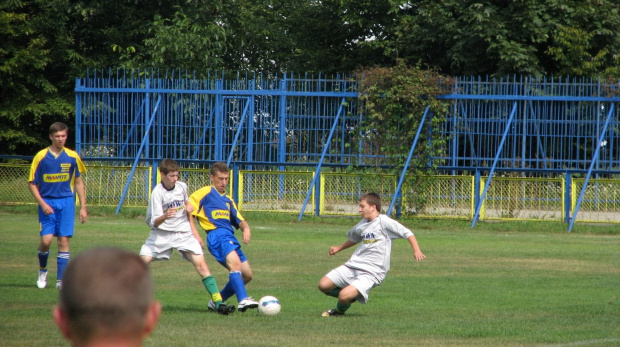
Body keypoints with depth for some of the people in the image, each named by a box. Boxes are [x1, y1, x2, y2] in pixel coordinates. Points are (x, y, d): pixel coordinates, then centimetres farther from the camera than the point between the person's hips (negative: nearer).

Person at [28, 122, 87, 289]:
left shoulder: (72, 157, 3)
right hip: (47, 202, -2)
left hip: (66, 202, 2)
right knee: (46, 239, -11)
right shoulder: (41, 157, -3)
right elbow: (32, 183, 0)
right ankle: (42, 270, 17)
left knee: (64, 240, -2)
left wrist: (83, 207, 7)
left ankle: (61, 280, 3)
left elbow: (78, 182, 12)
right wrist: (42, 203, -11)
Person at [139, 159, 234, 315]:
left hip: (183, 232, 3)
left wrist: (195, 232, 15)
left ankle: (218, 302, -14)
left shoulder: (182, 187, 2)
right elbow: (154, 222, -22)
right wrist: (164, 217, -43)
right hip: (162, 234, -3)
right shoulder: (158, 192, -14)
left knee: (200, 264, -12)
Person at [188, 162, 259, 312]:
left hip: (230, 237, 8)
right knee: (235, 263, -31)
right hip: (216, 236, -8)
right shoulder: (205, 193, 6)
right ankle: (243, 300, -46)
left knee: (246, 275, 6)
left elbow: (239, 220, 25)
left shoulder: (228, 199, 28)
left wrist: (246, 228, 1)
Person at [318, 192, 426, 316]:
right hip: (353, 265, 8)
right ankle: (351, 296, 20)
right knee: (323, 285, -3)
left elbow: (406, 233, -11)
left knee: (344, 296, -25)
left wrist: (416, 251, -23)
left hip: (372, 272, -8)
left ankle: (340, 310, 11)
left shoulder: (384, 221, -8)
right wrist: (339, 248, 45)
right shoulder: (362, 224, 14)